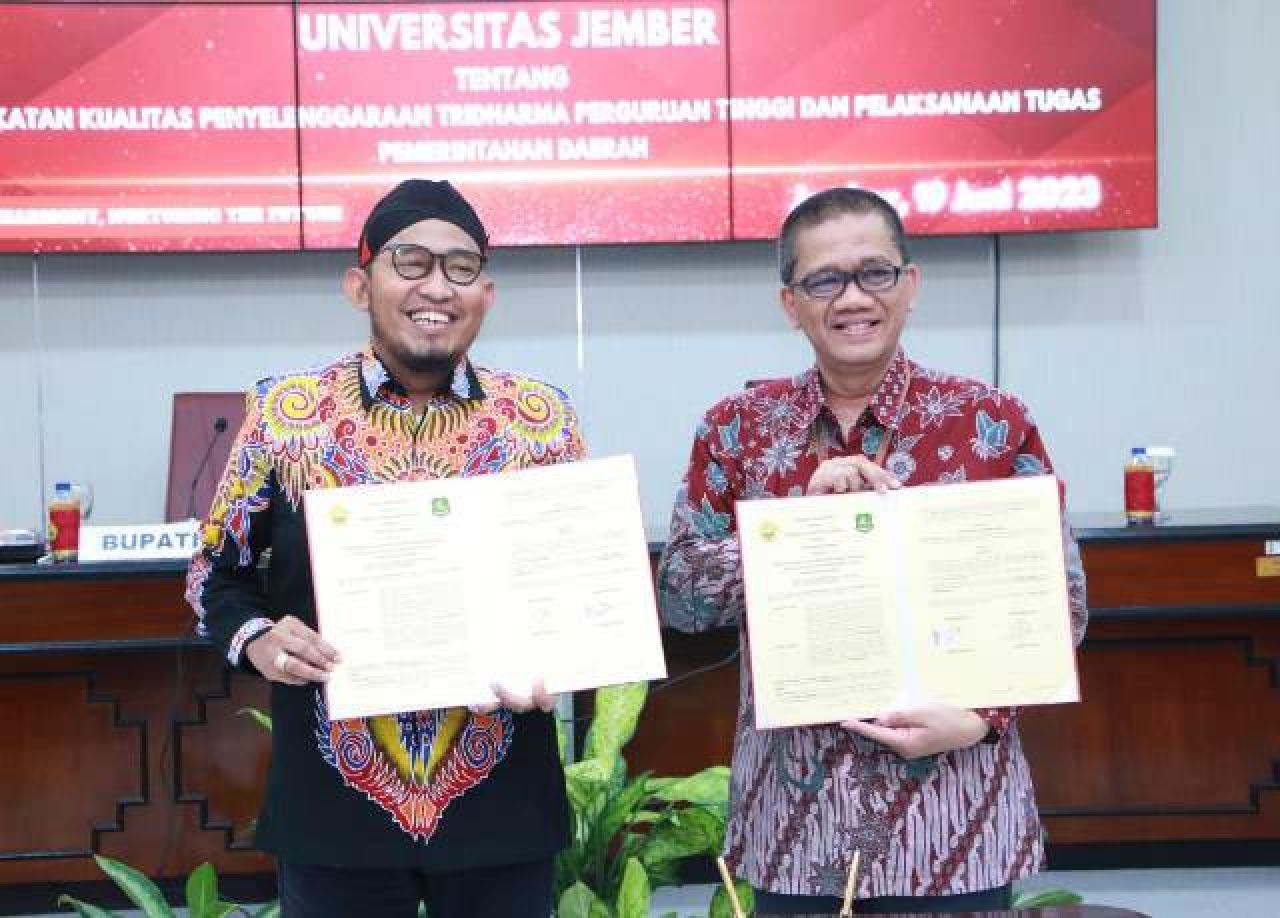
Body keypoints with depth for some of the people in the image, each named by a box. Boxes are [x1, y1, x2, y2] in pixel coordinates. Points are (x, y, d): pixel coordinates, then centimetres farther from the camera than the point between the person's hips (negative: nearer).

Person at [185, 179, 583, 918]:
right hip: (334, 804, 0)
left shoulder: (541, 416, 1)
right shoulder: (285, 411, -1)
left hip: (501, 803, 1)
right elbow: (219, 569, 8)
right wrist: (256, 637, -12)